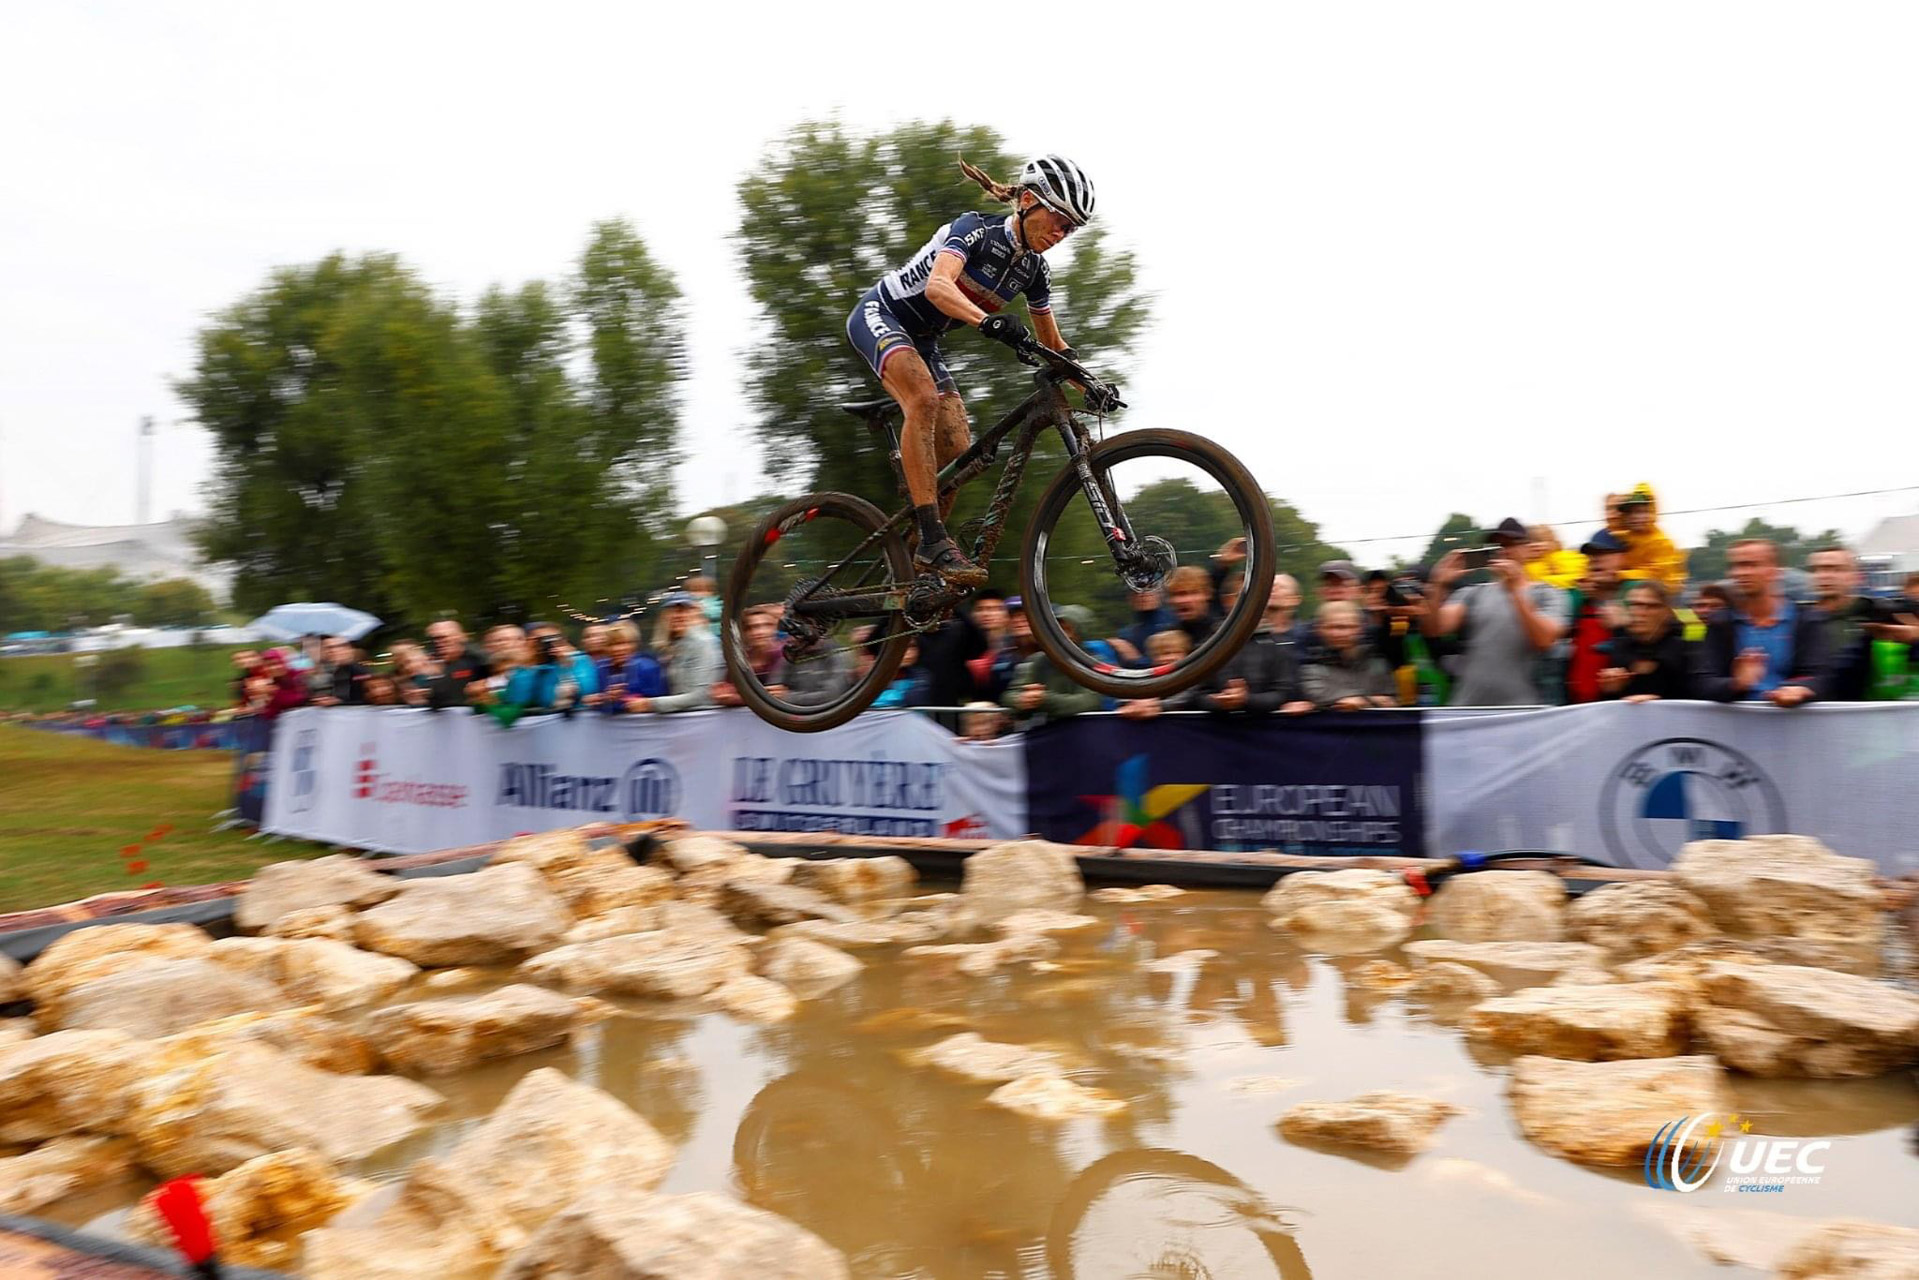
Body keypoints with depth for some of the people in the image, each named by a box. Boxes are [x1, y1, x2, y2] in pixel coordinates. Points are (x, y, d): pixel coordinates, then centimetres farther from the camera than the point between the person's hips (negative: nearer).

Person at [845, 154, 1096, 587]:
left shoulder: (1034, 270, 0)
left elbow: (1052, 344, 12)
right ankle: (934, 541, -39)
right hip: (880, 315, -7)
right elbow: (937, 286, -40)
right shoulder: (976, 229, -21)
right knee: (925, 397, -36)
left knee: (959, 456, -9)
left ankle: (916, 558, 4)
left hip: (922, 340, 8)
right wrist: (988, 320, -56)